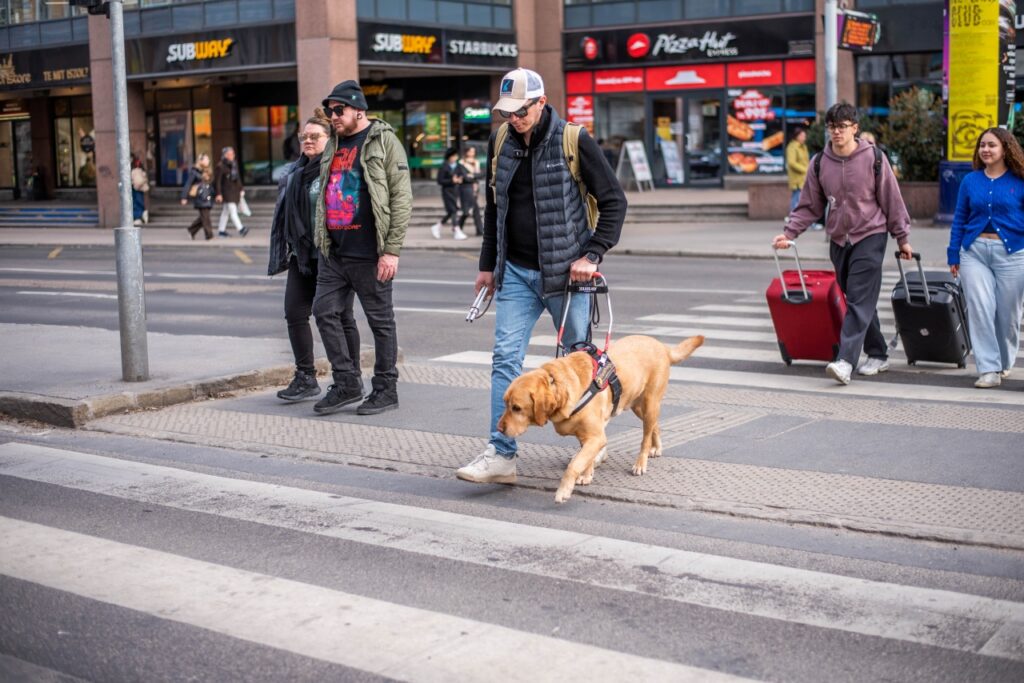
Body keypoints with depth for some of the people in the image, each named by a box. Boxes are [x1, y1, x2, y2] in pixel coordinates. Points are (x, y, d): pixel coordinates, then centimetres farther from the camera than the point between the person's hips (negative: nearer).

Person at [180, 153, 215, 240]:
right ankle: (209, 235, -3)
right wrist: (184, 197, -11)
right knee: (205, 216, -7)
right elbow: (188, 184, -8)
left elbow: (211, 184, 20)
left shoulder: (208, 172, 14)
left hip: (207, 197, 7)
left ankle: (192, 229, 27)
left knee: (203, 216, 10)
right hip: (200, 198, -7)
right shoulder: (194, 172, -7)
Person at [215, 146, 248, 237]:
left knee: (226, 211, 13)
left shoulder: (234, 164, 10)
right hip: (227, 192, -8)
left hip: (235, 191, 8)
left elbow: (238, 178, 19)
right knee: (232, 210, -13)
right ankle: (240, 229, -20)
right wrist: (219, 194, -15)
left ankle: (221, 230, 19)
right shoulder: (221, 166, -11)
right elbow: (217, 181, -12)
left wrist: (241, 189, 16)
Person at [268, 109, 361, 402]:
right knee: (295, 313, 3)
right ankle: (305, 378, 11)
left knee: (340, 317, 3)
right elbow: (285, 214, 21)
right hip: (302, 257, 8)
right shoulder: (295, 172, 15)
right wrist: (284, 253, 17)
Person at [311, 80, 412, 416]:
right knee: (324, 311, 5)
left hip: (369, 254, -7)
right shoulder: (334, 145, 15)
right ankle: (346, 382, 15)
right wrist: (322, 239, 15)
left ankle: (385, 389, 14)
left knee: (381, 320, 3)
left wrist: (391, 250, -16)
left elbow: (401, 198, -11)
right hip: (334, 252, 7)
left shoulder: (384, 142, -6)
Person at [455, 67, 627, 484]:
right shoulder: (500, 144, 6)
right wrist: (488, 264, 17)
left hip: (564, 272, -4)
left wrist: (593, 254, -13)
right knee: (505, 359, -6)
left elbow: (614, 201, -6)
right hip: (515, 273, 4)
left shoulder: (574, 142, -9)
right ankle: (501, 454, -6)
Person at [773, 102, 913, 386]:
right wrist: (789, 232, -4)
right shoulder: (820, 163, 3)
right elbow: (809, 205, 8)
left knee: (860, 300, -13)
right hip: (838, 240, 5)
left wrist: (902, 238, 2)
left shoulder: (873, 158, -6)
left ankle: (845, 360, -21)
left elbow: (892, 200, -1)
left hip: (870, 237, -4)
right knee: (857, 300, 10)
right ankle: (878, 355, 23)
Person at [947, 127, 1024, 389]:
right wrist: (953, 255, 9)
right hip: (975, 251, 2)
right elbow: (959, 219, 12)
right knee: (979, 308, -8)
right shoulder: (970, 181, 8)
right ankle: (989, 369, -5)